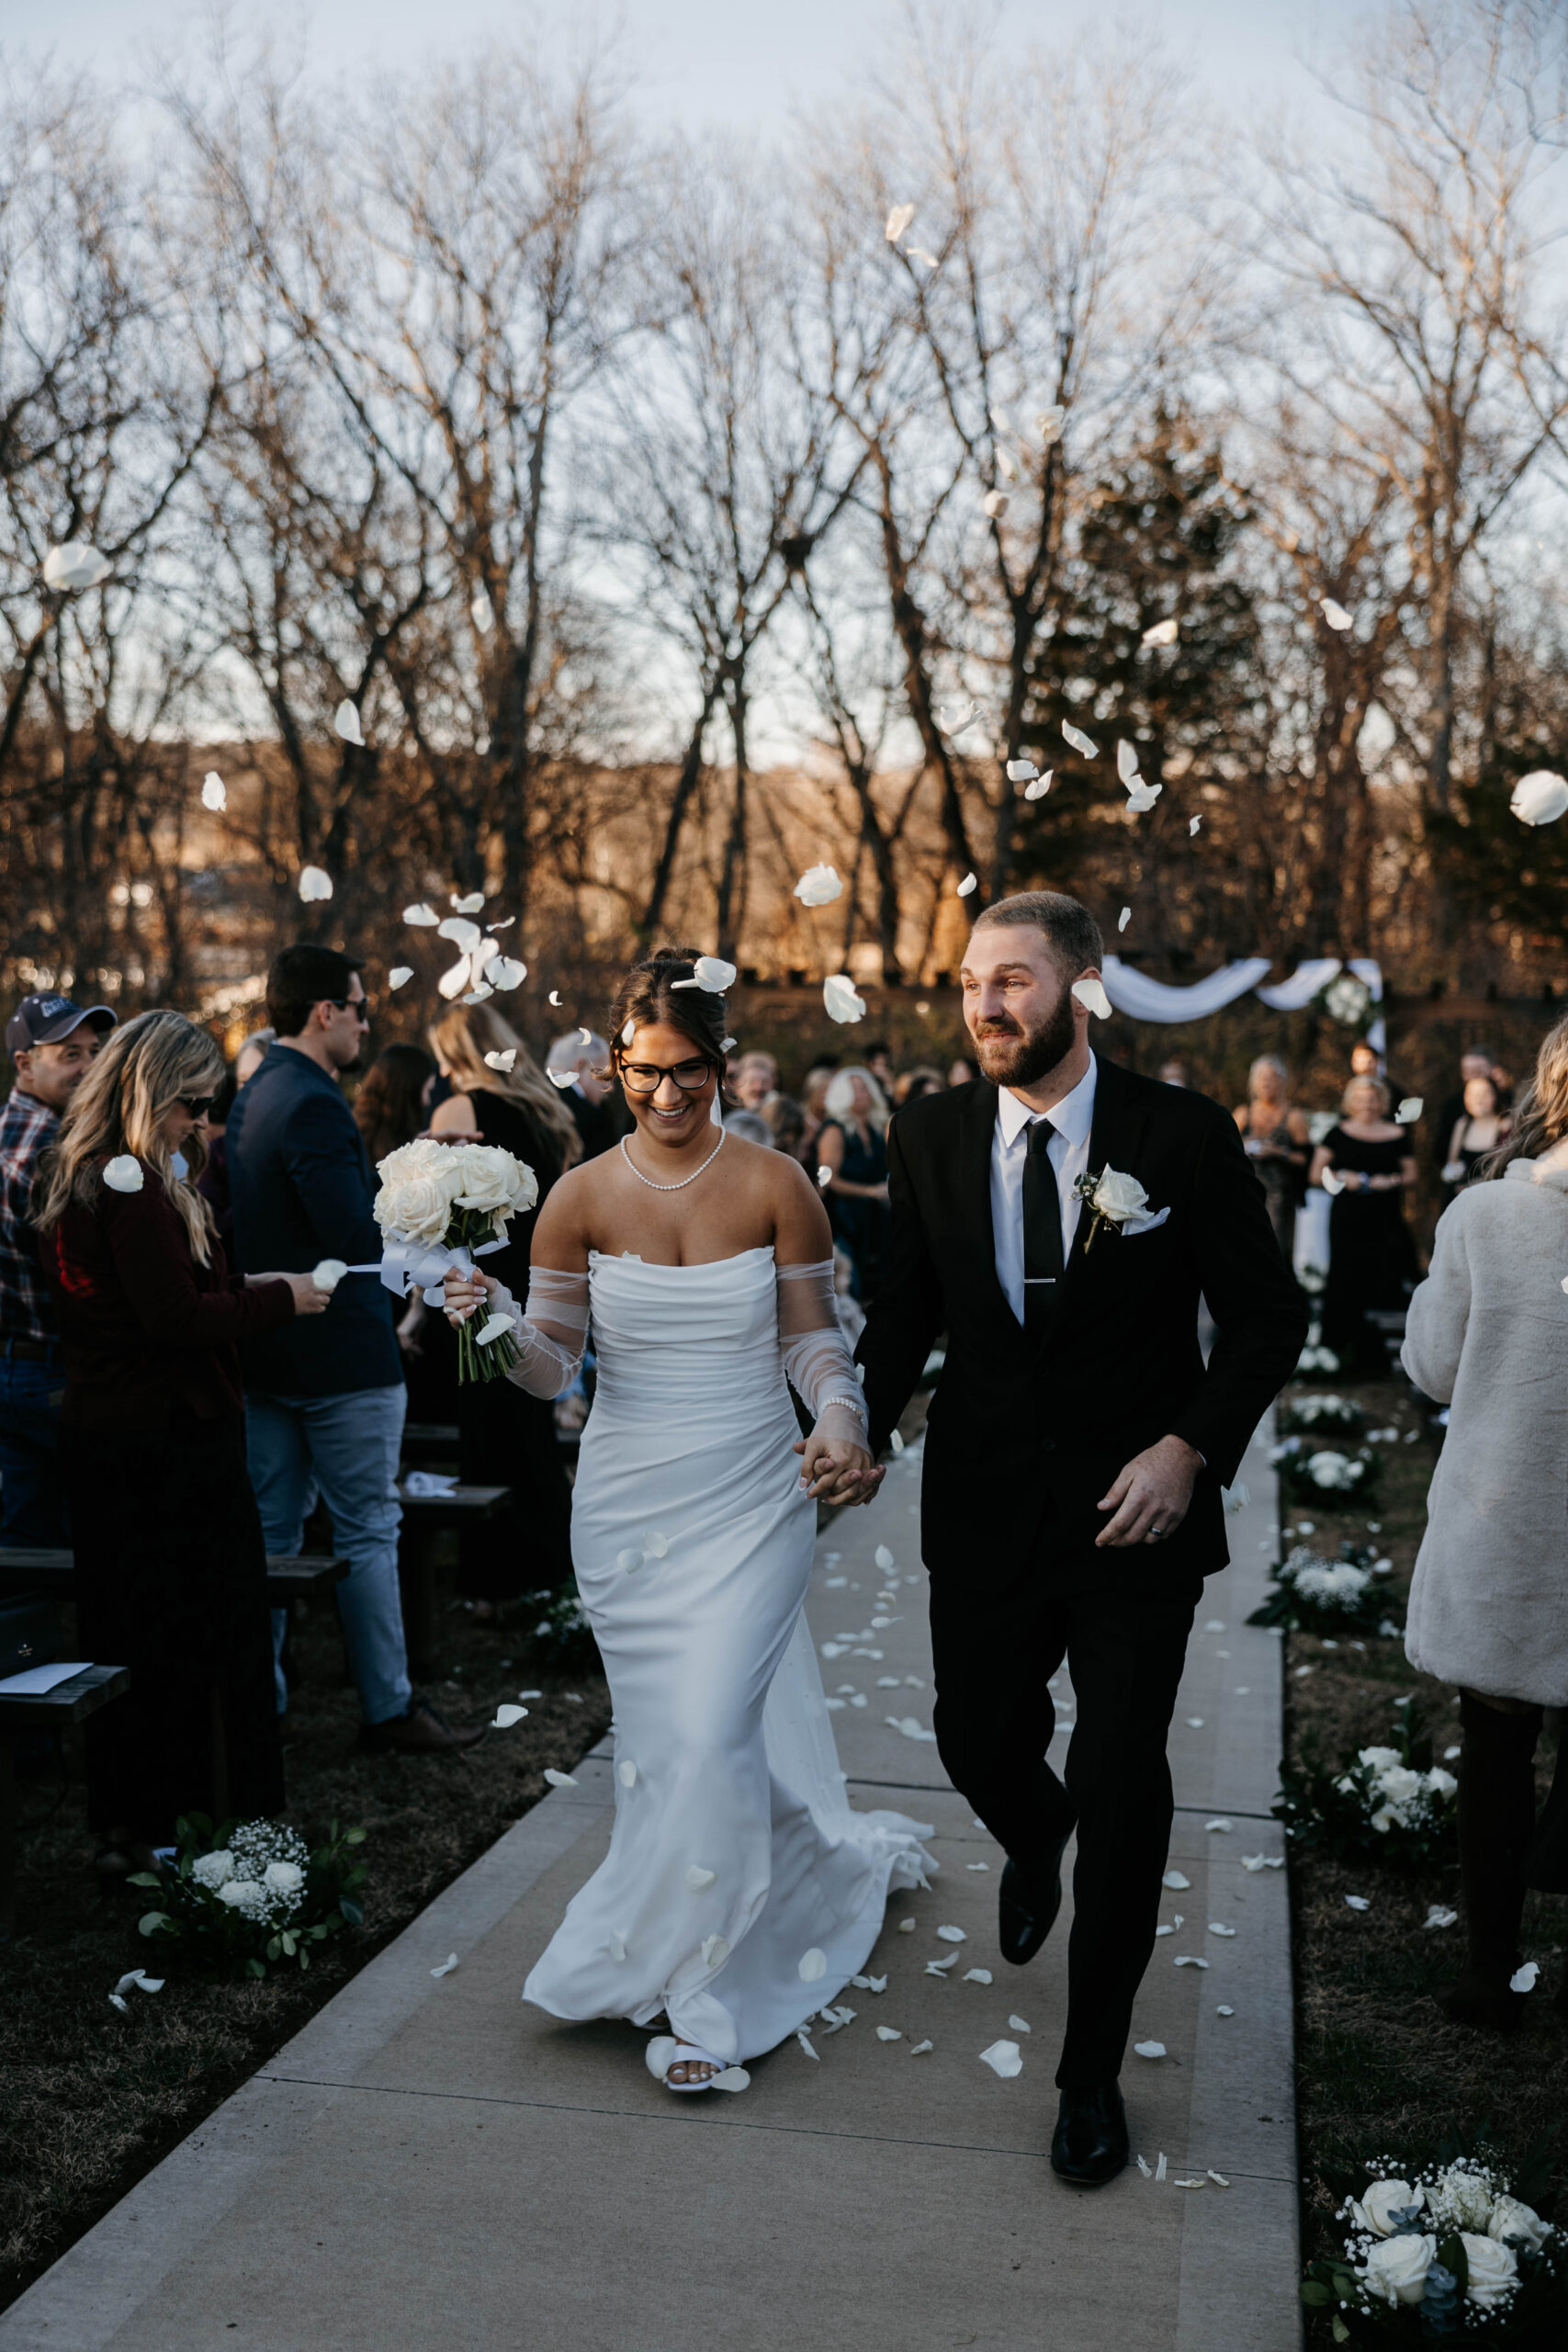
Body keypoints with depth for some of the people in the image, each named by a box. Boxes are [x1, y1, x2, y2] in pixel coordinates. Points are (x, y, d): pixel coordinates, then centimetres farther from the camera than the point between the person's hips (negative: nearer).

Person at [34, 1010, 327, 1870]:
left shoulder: (71, 1178, 12)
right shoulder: (135, 1187, -19)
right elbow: (176, 1319, -22)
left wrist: (243, 1286, 9)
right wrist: (277, 1299, -10)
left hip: (99, 1436, 10)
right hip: (173, 1438, -10)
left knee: (125, 1637, 15)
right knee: (210, 1631, 1)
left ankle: (124, 1827, 25)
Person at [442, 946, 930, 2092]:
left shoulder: (777, 1185, -5)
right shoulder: (583, 1199, -2)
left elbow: (812, 1341, 1)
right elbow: (549, 1364, 0)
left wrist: (841, 1426, -18)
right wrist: (496, 1320, -21)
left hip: (752, 1501, -2)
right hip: (628, 1505, 3)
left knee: (713, 1730, -12)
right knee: (664, 1739, 10)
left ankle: (703, 1993, 6)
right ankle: (841, 1860, 38)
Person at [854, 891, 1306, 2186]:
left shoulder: (1185, 1135, -10)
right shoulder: (930, 1136, -1)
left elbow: (1268, 1314, -5)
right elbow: (906, 1310, 8)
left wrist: (1192, 1447, -17)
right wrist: (862, 1428, -6)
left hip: (1138, 1513, -3)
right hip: (985, 1509, 3)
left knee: (1123, 1798, 2)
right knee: (979, 1744, 16)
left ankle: (1094, 2076, 21)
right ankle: (1035, 1842, 56)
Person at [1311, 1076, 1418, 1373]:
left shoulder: (1396, 1135, 10)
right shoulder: (1338, 1134, 8)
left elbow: (1410, 1175, 12)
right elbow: (1317, 1173, 7)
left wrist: (1392, 1181, -7)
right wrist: (1342, 1178, -10)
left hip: (1385, 1219, 0)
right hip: (1347, 1220, 0)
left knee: (1382, 1281, -6)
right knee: (1347, 1283, -5)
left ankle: (1374, 1358, -1)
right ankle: (1346, 1351, 1)